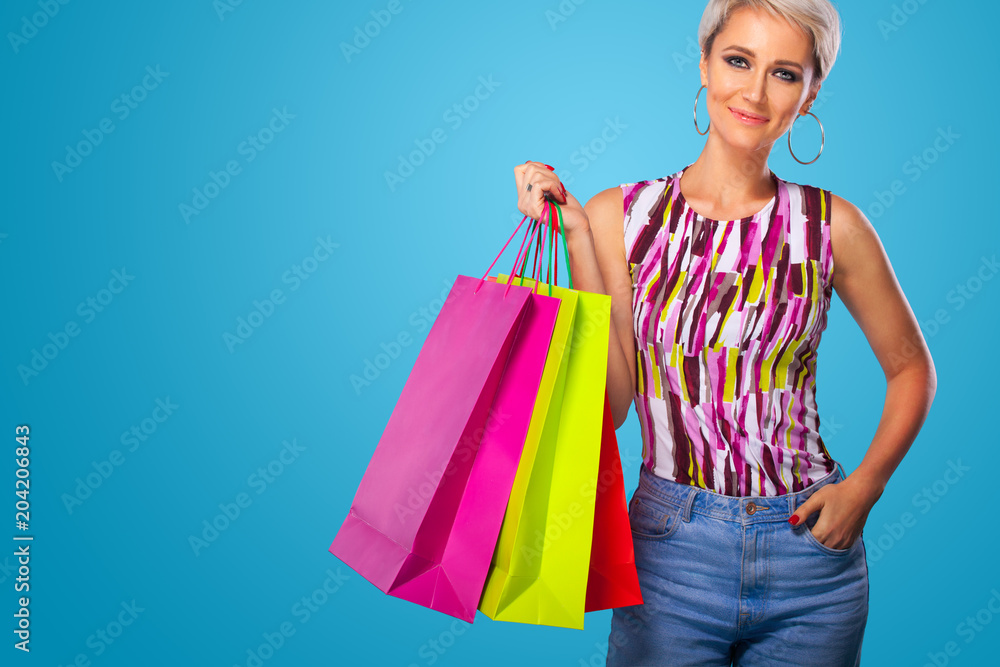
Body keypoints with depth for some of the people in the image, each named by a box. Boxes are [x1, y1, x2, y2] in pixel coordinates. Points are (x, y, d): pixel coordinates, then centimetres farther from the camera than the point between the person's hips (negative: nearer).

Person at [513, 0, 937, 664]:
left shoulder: (829, 225, -4)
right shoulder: (620, 216, -5)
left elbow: (910, 367, 9)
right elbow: (609, 404, -10)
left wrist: (865, 486, -3)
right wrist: (580, 238, -13)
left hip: (811, 543, 1)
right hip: (671, 548, -1)